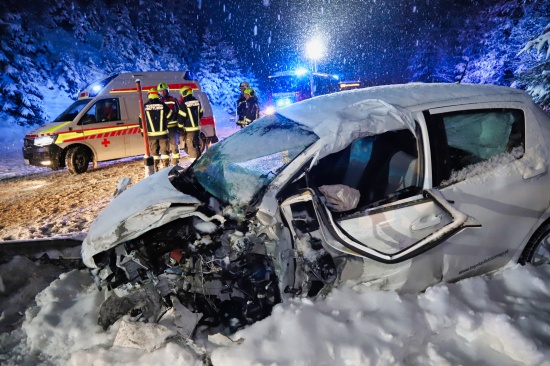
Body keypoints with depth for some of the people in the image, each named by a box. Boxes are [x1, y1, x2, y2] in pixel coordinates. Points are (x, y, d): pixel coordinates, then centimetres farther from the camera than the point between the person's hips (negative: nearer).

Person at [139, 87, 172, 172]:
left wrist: (142, 130, 18)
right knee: (164, 150, 6)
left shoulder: (145, 106, 1)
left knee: (154, 151, 8)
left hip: (151, 134, 1)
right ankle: (166, 167, 5)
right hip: (163, 132, -1)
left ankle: (155, 169, 9)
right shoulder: (162, 105, -2)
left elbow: (141, 119, 7)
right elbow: (170, 115, 7)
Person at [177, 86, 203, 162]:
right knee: (196, 144, 17)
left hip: (189, 129, -7)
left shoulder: (183, 104, -14)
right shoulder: (197, 101, 6)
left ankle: (194, 161, -3)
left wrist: (180, 128, -7)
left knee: (190, 146, -2)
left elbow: (181, 117, -13)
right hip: (197, 127, 7)